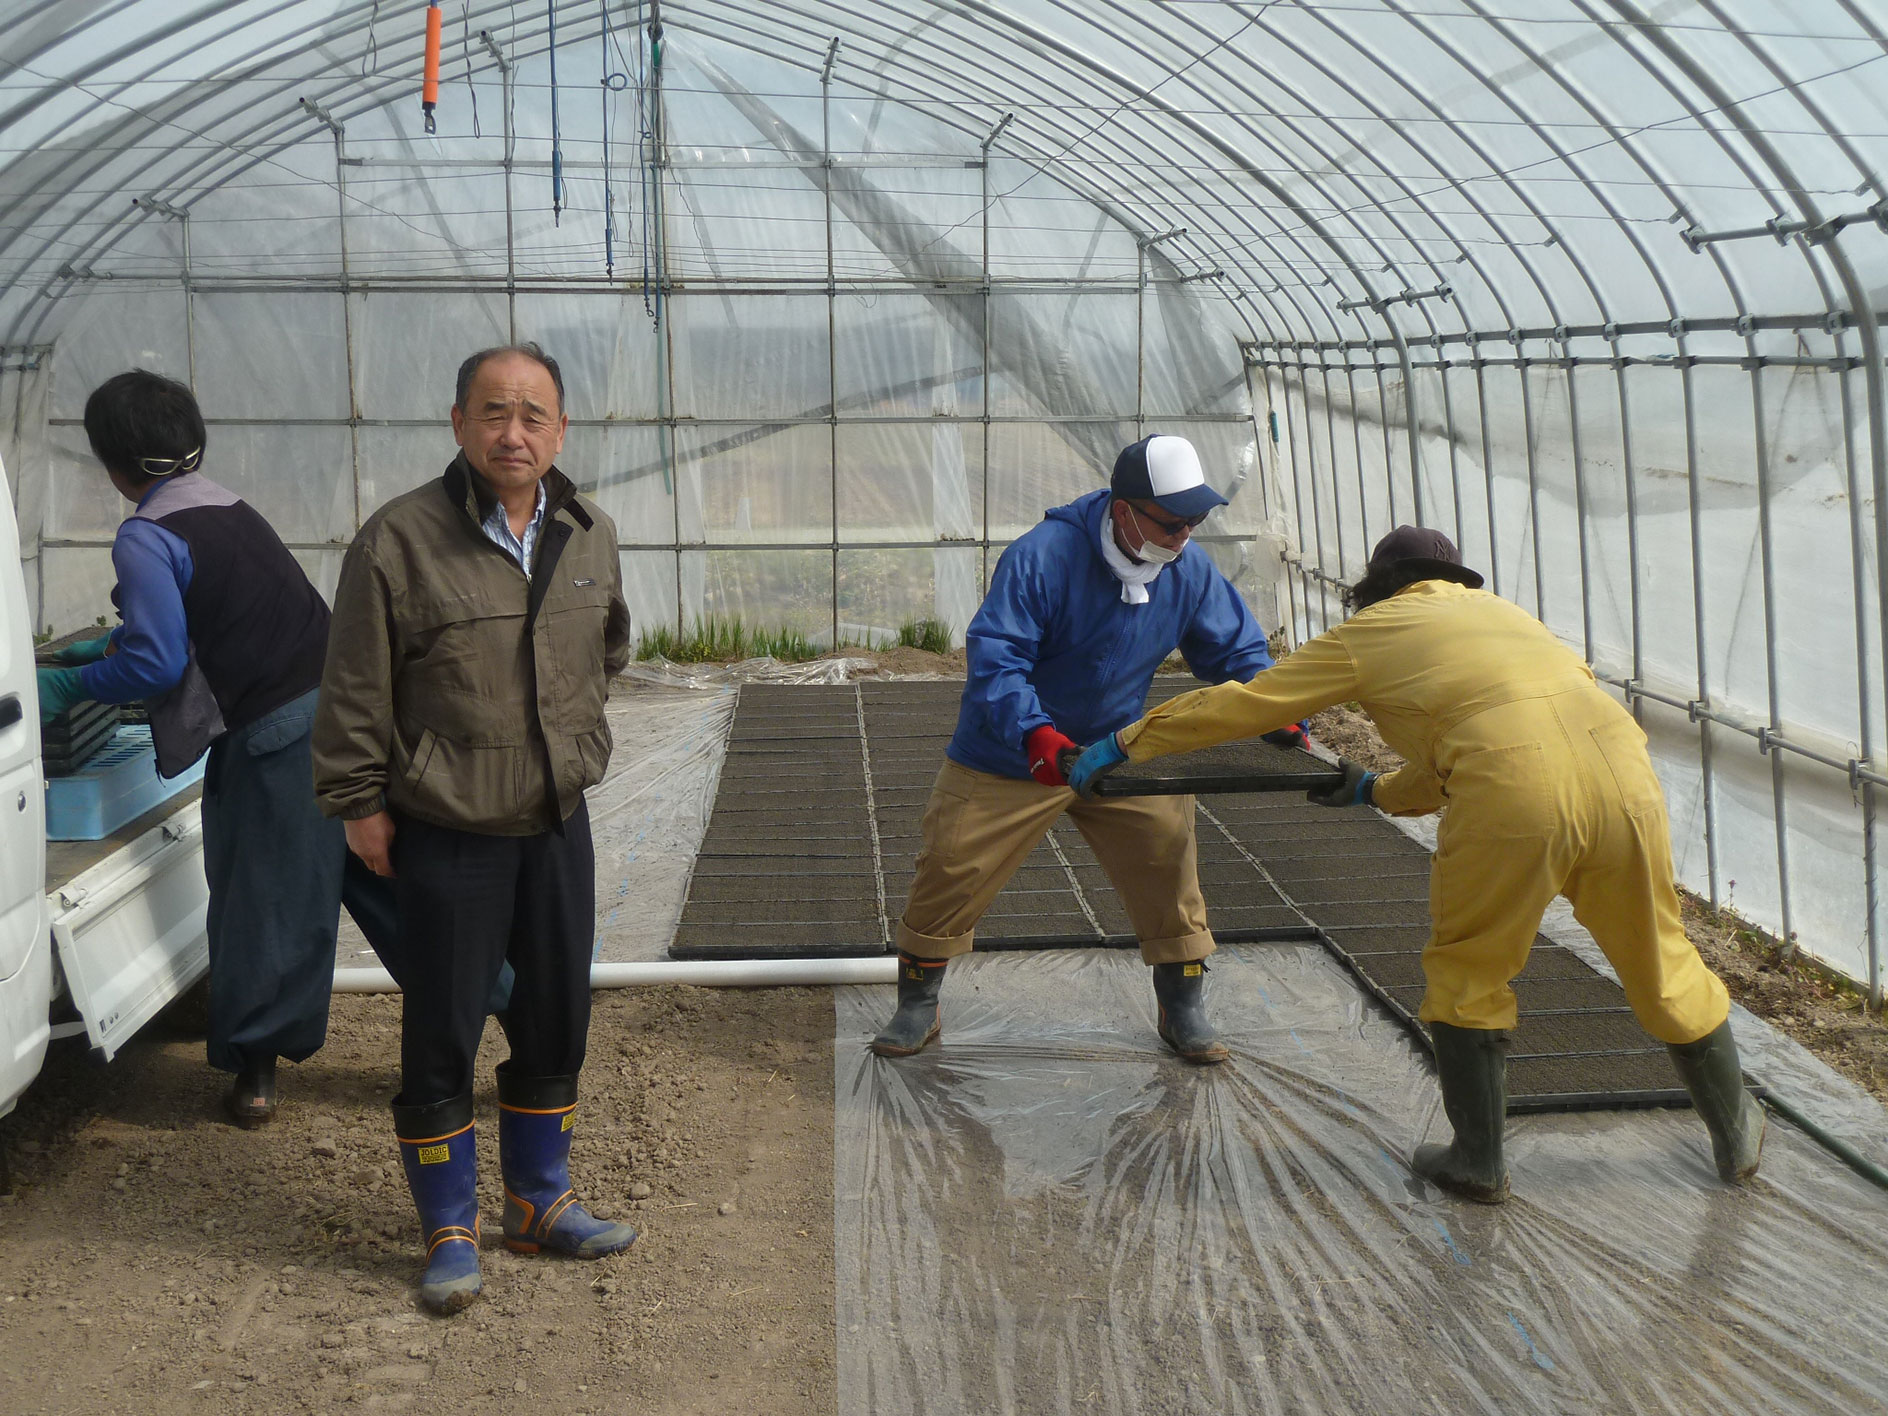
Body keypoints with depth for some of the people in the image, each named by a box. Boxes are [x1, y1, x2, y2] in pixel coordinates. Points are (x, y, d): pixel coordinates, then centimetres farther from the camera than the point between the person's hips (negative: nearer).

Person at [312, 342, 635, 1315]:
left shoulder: (590, 538, 3)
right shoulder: (399, 539, -14)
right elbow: (355, 689, -9)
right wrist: (360, 802, -7)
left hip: (558, 825, 5)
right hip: (445, 837, -5)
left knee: (558, 1018, 14)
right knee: (442, 1035, 3)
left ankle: (540, 1201, 32)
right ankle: (449, 1231, 18)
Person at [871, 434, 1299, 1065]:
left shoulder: (1189, 570, -9)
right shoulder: (1042, 556, -27)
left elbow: (1236, 650, 1)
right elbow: (994, 658, -31)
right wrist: (1034, 732, -47)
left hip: (1118, 752, 4)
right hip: (1009, 755, -3)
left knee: (1167, 851, -5)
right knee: (952, 869, 0)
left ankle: (1183, 1008, 15)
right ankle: (917, 1007, 21)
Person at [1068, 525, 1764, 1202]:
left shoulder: (1370, 632, 19)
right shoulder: (1502, 612, 34)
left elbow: (1242, 703, 23)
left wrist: (1124, 744, 32)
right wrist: (1378, 791, 52)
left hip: (1515, 800, -5)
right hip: (1623, 777, 5)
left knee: (1468, 974, 16)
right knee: (1662, 964, 20)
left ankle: (1477, 1161, 23)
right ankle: (1737, 1135, 35)